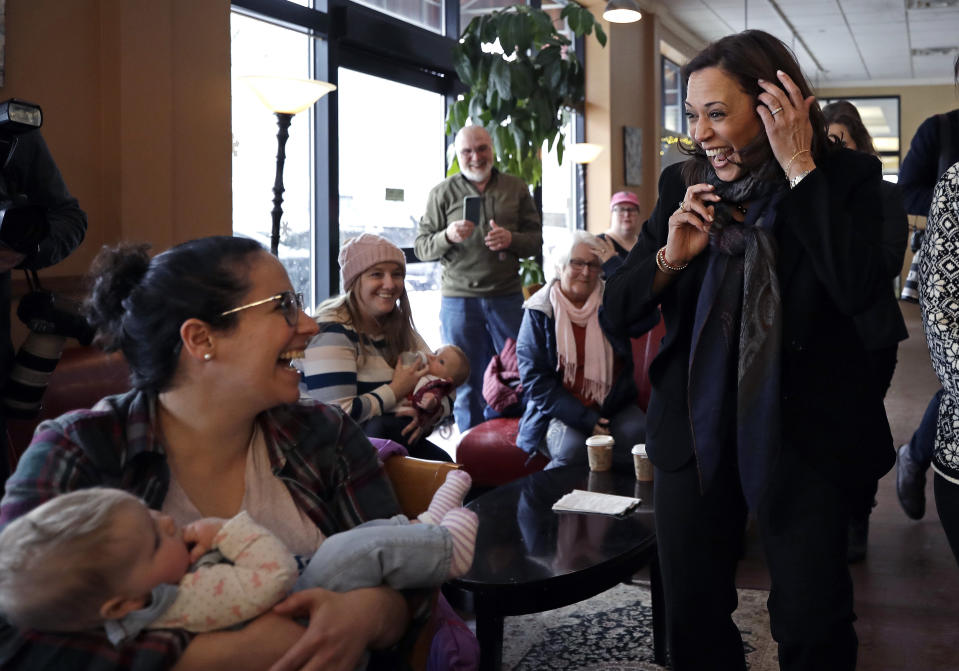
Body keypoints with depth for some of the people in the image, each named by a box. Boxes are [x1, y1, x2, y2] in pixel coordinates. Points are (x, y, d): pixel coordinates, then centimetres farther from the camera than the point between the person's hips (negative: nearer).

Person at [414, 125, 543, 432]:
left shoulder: (516, 188, 10)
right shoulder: (442, 193, 4)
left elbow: (537, 241, 10)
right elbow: (421, 247, 3)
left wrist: (511, 239, -11)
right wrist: (447, 237, -18)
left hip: (507, 297, 1)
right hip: (459, 298, -1)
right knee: (466, 383, 6)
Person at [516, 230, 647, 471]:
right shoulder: (539, 312, 2)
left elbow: (644, 318, -15)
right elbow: (535, 380, -5)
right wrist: (585, 419, -16)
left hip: (615, 408, 2)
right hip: (562, 412, -2)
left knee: (637, 437, -28)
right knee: (574, 448, -32)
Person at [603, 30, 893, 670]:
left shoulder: (845, 178, -6)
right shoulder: (682, 185, 3)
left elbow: (856, 290, -25)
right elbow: (618, 310, 4)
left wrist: (799, 168, -20)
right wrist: (670, 257, -15)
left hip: (800, 437, -3)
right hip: (695, 431, 3)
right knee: (694, 619, 13)